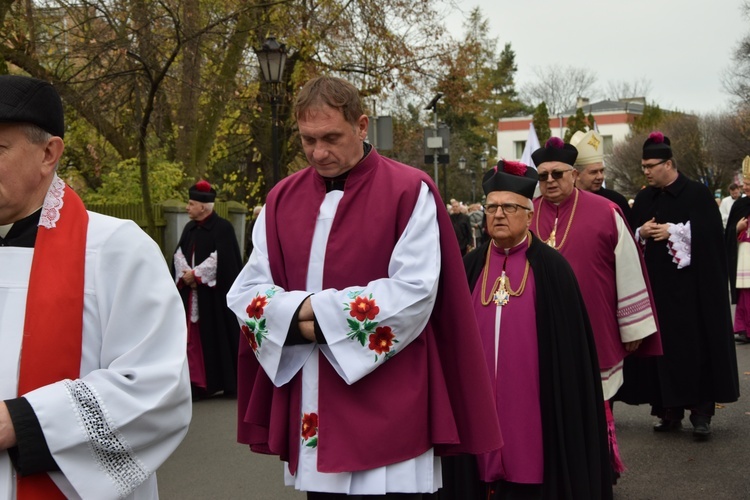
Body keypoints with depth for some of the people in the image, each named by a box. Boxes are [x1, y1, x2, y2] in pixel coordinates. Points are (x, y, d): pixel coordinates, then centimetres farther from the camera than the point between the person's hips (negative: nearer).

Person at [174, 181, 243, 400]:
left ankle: (229, 384, 8)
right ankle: (198, 382, 9)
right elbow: (179, 254, 9)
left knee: (218, 336, -2)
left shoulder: (222, 228, -10)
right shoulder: (189, 228, 13)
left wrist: (195, 274, -13)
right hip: (191, 293, 7)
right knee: (194, 337, 5)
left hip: (215, 294, -7)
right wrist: (186, 274, -9)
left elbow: (221, 259, -16)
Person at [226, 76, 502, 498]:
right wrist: (299, 314, -16)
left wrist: (323, 313, -15)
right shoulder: (282, 199, 8)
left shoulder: (409, 191, -6)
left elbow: (414, 293, -14)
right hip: (310, 404, 5)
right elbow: (247, 292, 4)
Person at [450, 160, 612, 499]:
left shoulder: (551, 267, -3)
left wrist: (563, 404, -4)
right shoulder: (471, 266, 7)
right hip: (480, 405, 3)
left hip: (533, 405, -3)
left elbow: (569, 341, -2)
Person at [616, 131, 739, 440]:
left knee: (695, 344, -3)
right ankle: (670, 410, 12)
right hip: (655, 284, 5)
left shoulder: (697, 194, -3)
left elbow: (710, 234, -10)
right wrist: (641, 233, -7)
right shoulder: (643, 199, 12)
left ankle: (701, 411, 3)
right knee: (663, 345, 4)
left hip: (690, 285, -5)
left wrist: (673, 231, -16)